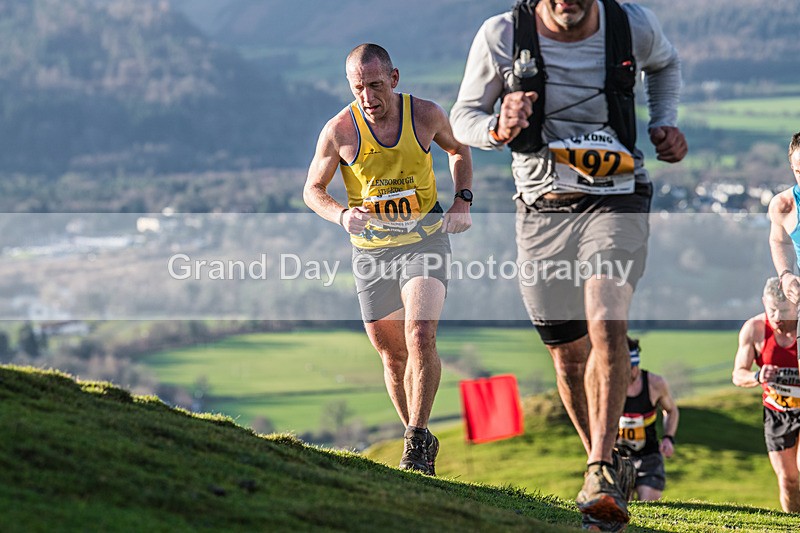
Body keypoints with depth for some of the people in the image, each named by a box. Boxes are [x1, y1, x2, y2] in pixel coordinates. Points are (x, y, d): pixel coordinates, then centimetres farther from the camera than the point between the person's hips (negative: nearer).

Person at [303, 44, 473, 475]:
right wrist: (342, 215, -19)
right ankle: (420, 442, 27)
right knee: (392, 354, 8)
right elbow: (313, 189, 2)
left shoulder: (426, 115, -8)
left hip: (424, 238, -1)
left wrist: (462, 200, -1)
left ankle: (417, 439, -15)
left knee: (421, 335, -23)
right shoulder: (339, 131, -11)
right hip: (370, 249, 1)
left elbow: (458, 151, 14)